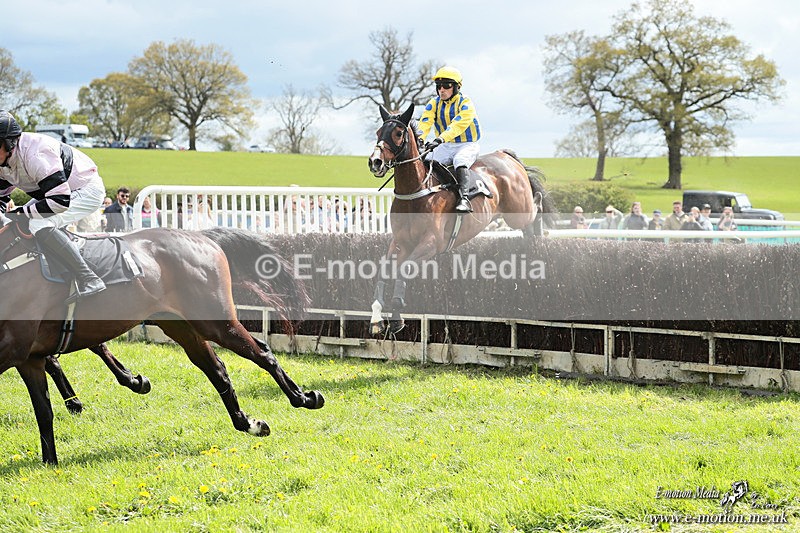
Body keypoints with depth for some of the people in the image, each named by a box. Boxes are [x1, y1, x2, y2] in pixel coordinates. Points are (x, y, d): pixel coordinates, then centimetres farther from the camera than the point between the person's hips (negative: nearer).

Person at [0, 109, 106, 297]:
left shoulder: (35, 155, -34)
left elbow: (59, 200, -37)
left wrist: (21, 212, -28)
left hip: (87, 191, -11)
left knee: (40, 226, -33)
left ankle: (89, 281, -32)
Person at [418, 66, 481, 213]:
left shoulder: (465, 104, -12)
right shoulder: (434, 104, 4)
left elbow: (457, 125, -28)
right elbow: (425, 123, -11)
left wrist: (440, 139, -43)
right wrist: (417, 138, -33)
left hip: (467, 145, -5)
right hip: (445, 147, 5)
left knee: (460, 161, -35)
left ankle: (463, 198, -46)